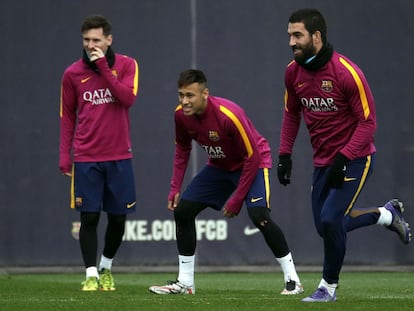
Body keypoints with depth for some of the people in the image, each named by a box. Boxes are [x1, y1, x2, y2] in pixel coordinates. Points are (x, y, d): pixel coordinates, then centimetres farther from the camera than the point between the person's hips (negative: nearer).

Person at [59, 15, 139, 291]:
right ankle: (91, 275, 0)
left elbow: (128, 98, -15)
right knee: (89, 217, -7)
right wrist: (64, 155, 2)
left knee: (118, 217, 7)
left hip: (119, 157, 0)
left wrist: (103, 68, -17)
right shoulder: (72, 74, 3)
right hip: (86, 159, 0)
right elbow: (67, 116, 9)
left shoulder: (126, 65, 1)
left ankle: (106, 268, 27)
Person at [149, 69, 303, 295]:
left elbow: (252, 157, -25)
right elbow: (182, 148, 8)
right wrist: (175, 188, 1)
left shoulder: (229, 115, -33)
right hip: (219, 166, 7)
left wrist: (237, 199, -23)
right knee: (182, 210, -2)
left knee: (259, 215, -27)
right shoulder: (181, 115, -14)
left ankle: (292, 280, -15)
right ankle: (185, 282, 8)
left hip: (253, 164, -7)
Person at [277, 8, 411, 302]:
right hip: (323, 161, 7)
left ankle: (329, 287, 3)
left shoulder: (346, 72, -21)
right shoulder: (293, 71, -2)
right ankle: (387, 214, 31)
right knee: (326, 226, 9)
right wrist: (285, 154, 6)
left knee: (330, 220, -17)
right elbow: (292, 113, 15)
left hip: (355, 159, -7)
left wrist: (344, 159, -24)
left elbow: (368, 121, -17)